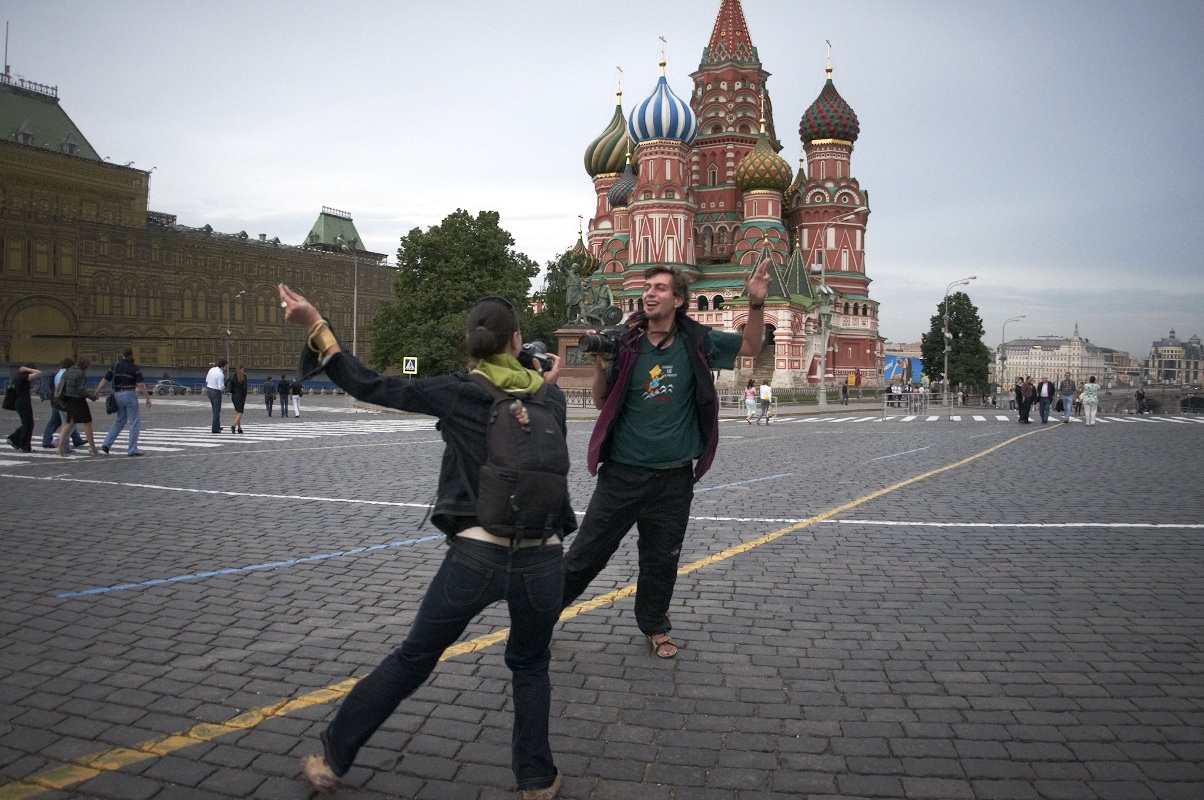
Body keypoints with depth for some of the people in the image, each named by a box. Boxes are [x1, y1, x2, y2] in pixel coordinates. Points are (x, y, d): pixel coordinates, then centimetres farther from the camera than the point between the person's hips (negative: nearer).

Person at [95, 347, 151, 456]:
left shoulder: (115, 366, 6)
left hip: (117, 395, 5)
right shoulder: (134, 367, -7)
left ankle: (106, 444, 11)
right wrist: (148, 398, -11)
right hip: (130, 395, -5)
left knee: (120, 421, 20)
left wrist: (95, 394, 8)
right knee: (135, 423, 3)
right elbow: (141, 385, -15)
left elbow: (104, 380, 2)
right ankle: (132, 450, 1)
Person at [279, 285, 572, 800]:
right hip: (542, 558, 2)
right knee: (529, 664, 26)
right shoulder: (551, 398, 6)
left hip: (476, 555, -1)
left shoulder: (459, 392, -2)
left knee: (413, 659, 17)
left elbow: (370, 387, -1)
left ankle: (333, 757, 28)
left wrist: (315, 325, 3)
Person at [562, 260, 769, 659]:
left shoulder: (696, 342, -3)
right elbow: (601, 402, 2)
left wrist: (756, 304, -7)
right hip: (622, 472, -1)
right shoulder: (626, 344, -6)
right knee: (587, 551, 4)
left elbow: (750, 347, 9)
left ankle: (655, 627, 37)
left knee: (662, 558, 15)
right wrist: (600, 367, -17)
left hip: (673, 477, 1)